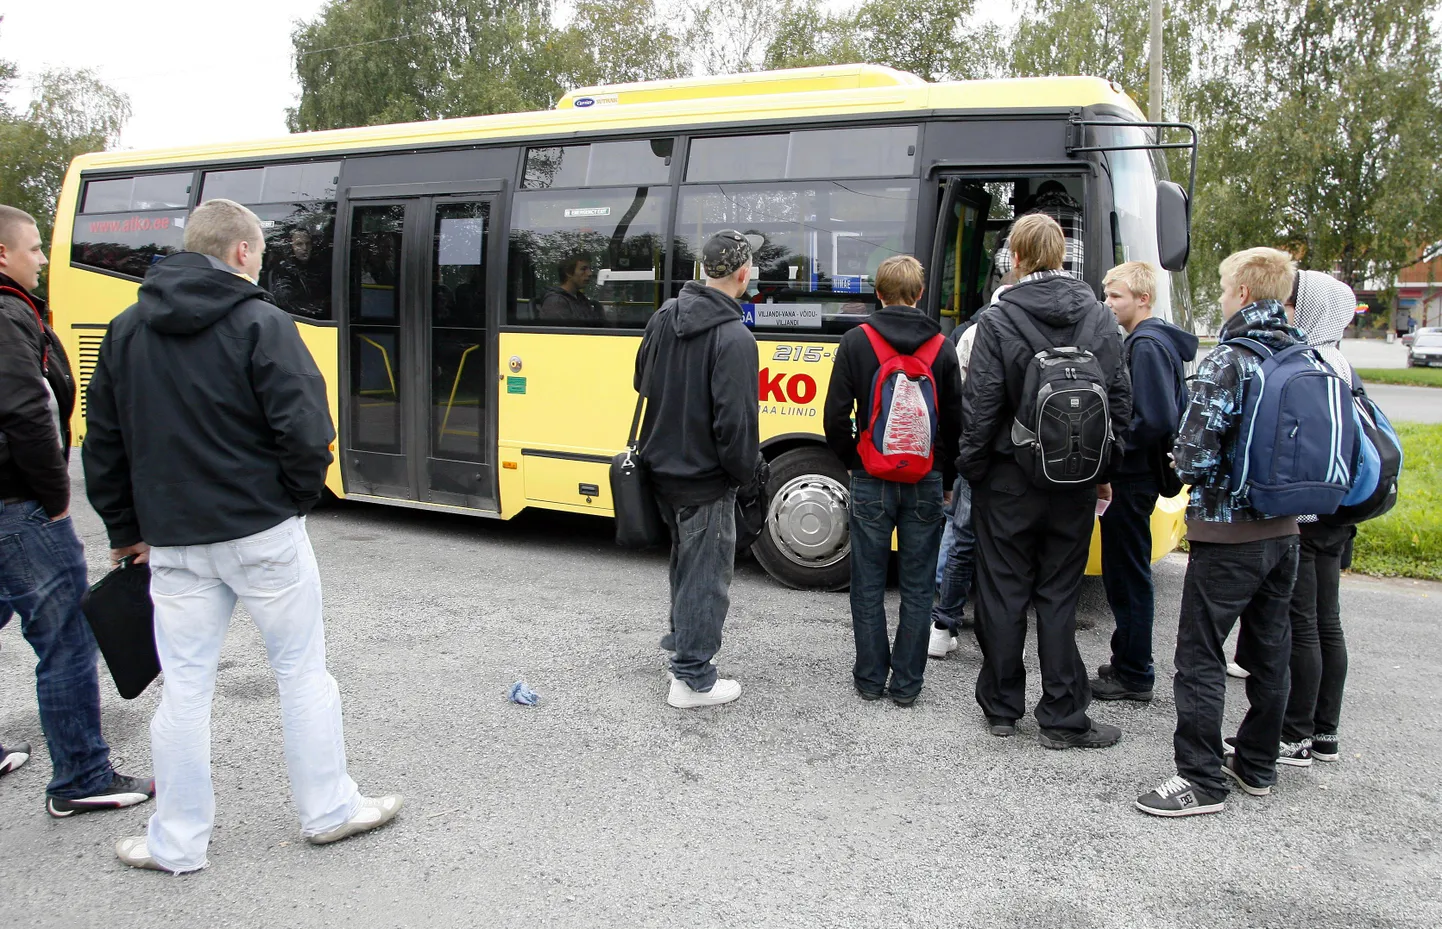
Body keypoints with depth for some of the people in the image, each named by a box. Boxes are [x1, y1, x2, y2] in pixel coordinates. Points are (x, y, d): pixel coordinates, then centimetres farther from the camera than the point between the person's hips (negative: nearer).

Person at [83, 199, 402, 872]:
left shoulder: (127, 329, 8)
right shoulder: (260, 324, -11)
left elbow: (102, 442, 12)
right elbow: (306, 432, -19)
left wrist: (127, 530, 19)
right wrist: (298, 498, -1)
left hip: (172, 541, 5)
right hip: (263, 535, -4)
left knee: (184, 687, 11)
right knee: (301, 671, 10)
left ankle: (176, 844, 22)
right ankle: (328, 810, 22)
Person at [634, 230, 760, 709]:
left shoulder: (664, 316, 2)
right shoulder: (734, 337, -22)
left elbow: (643, 382, 14)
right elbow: (735, 421, -23)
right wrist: (748, 476, -11)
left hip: (662, 468, 8)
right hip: (704, 478, -8)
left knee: (686, 560, 26)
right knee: (706, 573, 4)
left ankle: (682, 640, 42)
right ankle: (692, 679, 12)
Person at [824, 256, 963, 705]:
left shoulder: (856, 341, -3)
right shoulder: (941, 347, 2)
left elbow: (836, 416, -5)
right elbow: (956, 419, 5)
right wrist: (947, 479, 14)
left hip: (871, 482, -1)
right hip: (926, 483, 2)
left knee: (868, 586, 9)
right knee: (916, 588, 8)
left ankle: (871, 677, 17)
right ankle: (906, 683, 14)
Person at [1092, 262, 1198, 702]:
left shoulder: (1147, 346, -17)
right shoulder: (1149, 341, 13)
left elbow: (1156, 421, -24)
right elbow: (1171, 413, 20)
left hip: (1131, 481, -10)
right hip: (1135, 474, 10)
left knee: (1128, 575, -1)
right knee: (1124, 572, 17)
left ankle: (1134, 677, 10)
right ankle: (1126, 662, 28)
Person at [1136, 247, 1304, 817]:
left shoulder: (1226, 362, -16)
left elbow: (1195, 457, -20)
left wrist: (1185, 466, 1)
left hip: (1227, 534, -8)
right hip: (1283, 530, 8)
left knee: (1200, 656, 0)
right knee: (1269, 653, 16)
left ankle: (1202, 780, 6)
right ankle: (1257, 767, 29)